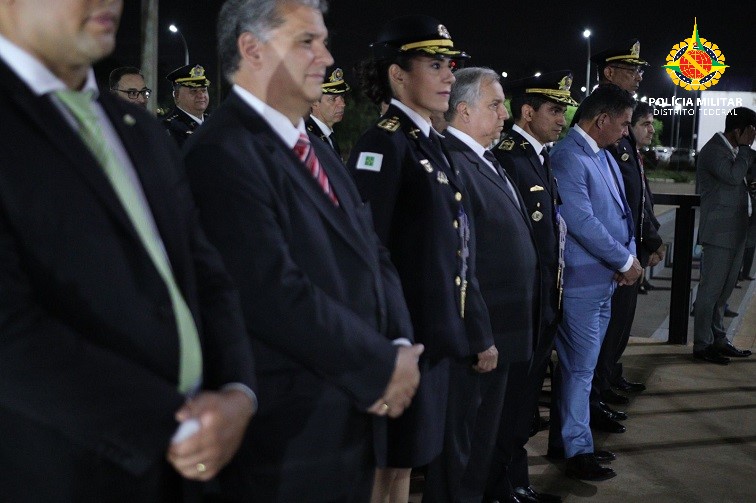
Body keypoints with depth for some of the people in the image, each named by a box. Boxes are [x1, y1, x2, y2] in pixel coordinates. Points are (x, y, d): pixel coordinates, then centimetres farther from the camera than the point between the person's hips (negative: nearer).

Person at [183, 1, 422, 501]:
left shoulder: (321, 152, 14)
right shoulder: (222, 153, -17)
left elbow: (373, 255, 11)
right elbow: (276, 294, -25)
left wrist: (401, 344, -6)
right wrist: (382, 365, -15)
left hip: (357, 419, 9)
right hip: (289, 434, -8)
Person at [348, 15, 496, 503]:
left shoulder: (433, 143, 13)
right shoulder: (383, 144, -14)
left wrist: (478, 332, 14)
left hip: (446, 333, 9)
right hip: (408, 333, -8)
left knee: (446, 458, 17)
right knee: (398, 460, 4)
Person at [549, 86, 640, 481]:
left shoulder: (605, 156, 12)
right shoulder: (567, 158, -17)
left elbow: (620, 211, 14)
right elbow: (582, 221, -22)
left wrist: (630, 257, -3)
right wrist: (625, 262, -14)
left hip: (606, 278, 9)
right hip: (582, 281, -9)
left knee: (583, 366, 17)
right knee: (579, 368, 1)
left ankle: (570, 435, 28)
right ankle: (577, 451, 11)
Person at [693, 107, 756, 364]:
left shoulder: (732, 150, 14)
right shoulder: (714, 150, -13)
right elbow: (734, 176, -25)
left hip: (735, 232, 9)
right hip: (719, 232, -9)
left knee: (723, 290, 15)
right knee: (711, 290, -4)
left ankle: (718, 339, 24)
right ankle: (702, 345, 3)